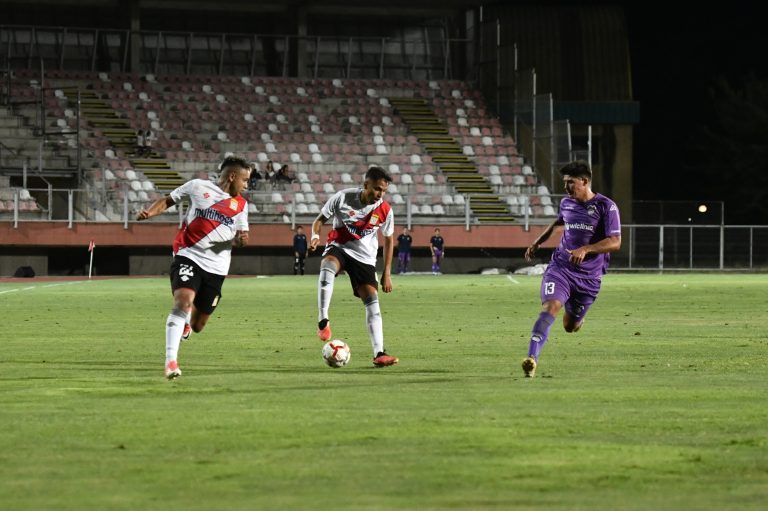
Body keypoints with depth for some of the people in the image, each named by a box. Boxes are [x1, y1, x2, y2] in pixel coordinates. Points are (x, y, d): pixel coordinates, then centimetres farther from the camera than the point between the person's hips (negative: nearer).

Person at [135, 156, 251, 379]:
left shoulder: (240, 204, 12)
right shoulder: (198, 187, 1)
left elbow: (242, 235, 15)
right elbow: (168, 200, 9)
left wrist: (241, 240, -10)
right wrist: (148, 212, -10)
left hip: (216, 267, 4)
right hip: (188, 257, -4)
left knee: (197, 326, 8)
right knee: (183, 301, -28)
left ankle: (186, 322, 47)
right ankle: (171, 361, -28)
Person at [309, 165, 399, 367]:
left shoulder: (385, 210, -6)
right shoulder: (342, 198, -13)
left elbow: (389, 239, 9)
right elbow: (320, 219, -1)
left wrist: (386, 273, 7)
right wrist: (315, 236, -24)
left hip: (364, 258, 2)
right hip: (338, 247, -2)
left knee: (372, 301, -10)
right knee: (327, 267, -38)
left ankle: (379, 354, -11)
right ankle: (323, 322, -35)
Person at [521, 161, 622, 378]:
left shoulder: (606, 207, -9)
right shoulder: (566, 203, 8)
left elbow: (615, 242, -16)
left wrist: (586, 249, -28)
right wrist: (537, 242, 28)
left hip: (589, 276, -2)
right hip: (560, 268, 2)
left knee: (570, 326, 9)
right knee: (550, 307, -25)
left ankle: (576, 318, 49)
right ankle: (532, 359, -35)